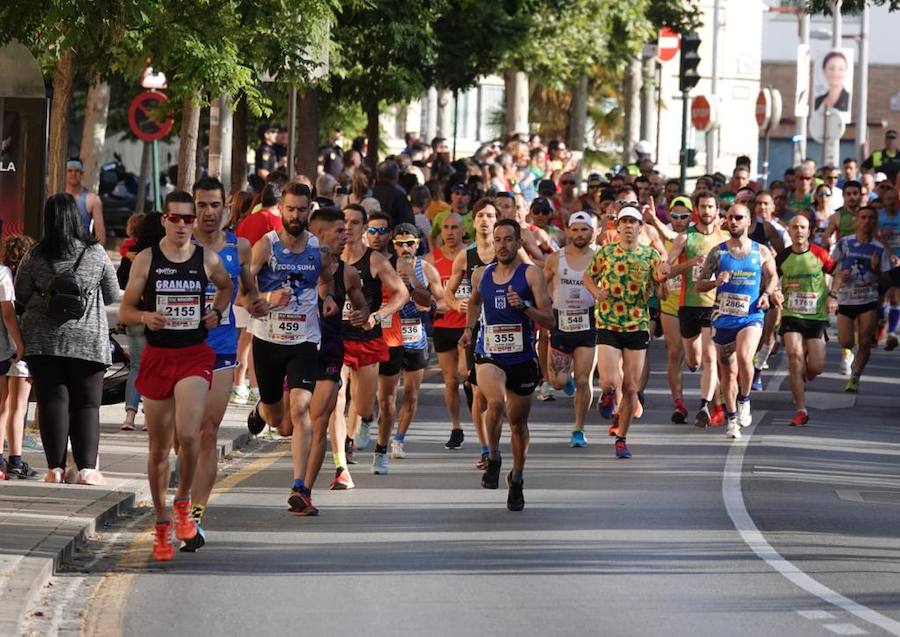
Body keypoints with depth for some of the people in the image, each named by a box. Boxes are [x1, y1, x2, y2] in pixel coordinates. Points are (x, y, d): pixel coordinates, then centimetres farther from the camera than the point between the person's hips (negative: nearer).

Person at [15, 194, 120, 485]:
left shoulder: (36, 256, -4)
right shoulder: (95, 253, -4)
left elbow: (21, 295, 4)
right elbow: (113, 295, 6)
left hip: (43, 339, 0)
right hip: (87, 339, 0)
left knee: (52, 401, 1)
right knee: (86, 404, 4)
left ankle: (56, 468, -4)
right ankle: (86, 468, -6)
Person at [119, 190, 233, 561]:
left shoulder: (208, 260, 2)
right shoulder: (146, 260, 0)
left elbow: (226, 286, 24)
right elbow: (125, 311, 3)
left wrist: (217, 311, 5)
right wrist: (145, 316, -18)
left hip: (195, 356, -1)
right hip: (157, 357, 1)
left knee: (188, 435, -21)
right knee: (159, 446, 7)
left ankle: (183, 503, 5)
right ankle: (161, 525, 19)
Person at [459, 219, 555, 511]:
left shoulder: (531, 274, -6)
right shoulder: (481, 275, 5)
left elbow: (549, 320, -11)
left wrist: (524, 306, -26)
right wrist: (469, 328, 16)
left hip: (522, 358, -1)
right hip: (489, 356, 1)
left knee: (518, 421, 12)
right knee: (495, 401, -29)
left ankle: (517, 479, 33)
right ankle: (493, 458, -7)